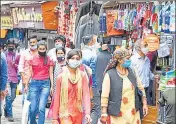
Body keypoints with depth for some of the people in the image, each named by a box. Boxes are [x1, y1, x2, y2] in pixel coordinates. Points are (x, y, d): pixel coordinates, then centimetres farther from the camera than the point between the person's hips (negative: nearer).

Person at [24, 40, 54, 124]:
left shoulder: (49, 60, 5)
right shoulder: (33, 59, 6)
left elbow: (51, 73, 6)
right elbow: (30, 73, 10)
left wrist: (52, 86, 1)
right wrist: (26, 85, 7)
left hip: (45, 83, -1)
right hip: (34, 83, 1)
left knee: (41, 108, -9)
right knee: (33, 108, 0)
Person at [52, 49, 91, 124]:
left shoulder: (83, 76, -1)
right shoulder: (61, 77, -4)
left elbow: (86, 94, -7)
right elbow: (57, 97, 0)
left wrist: (87, 113, -20)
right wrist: (54, 117, 0)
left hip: (78, 114, 2)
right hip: (65, 113, -2)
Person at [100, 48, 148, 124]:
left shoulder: (132, 72, 8)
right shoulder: (110, 75, -7)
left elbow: (141, 89, 15)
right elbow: (104, 96, -9)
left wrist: (144, 104, 11)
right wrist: (104, 113, -13)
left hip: (133, 113, 5)